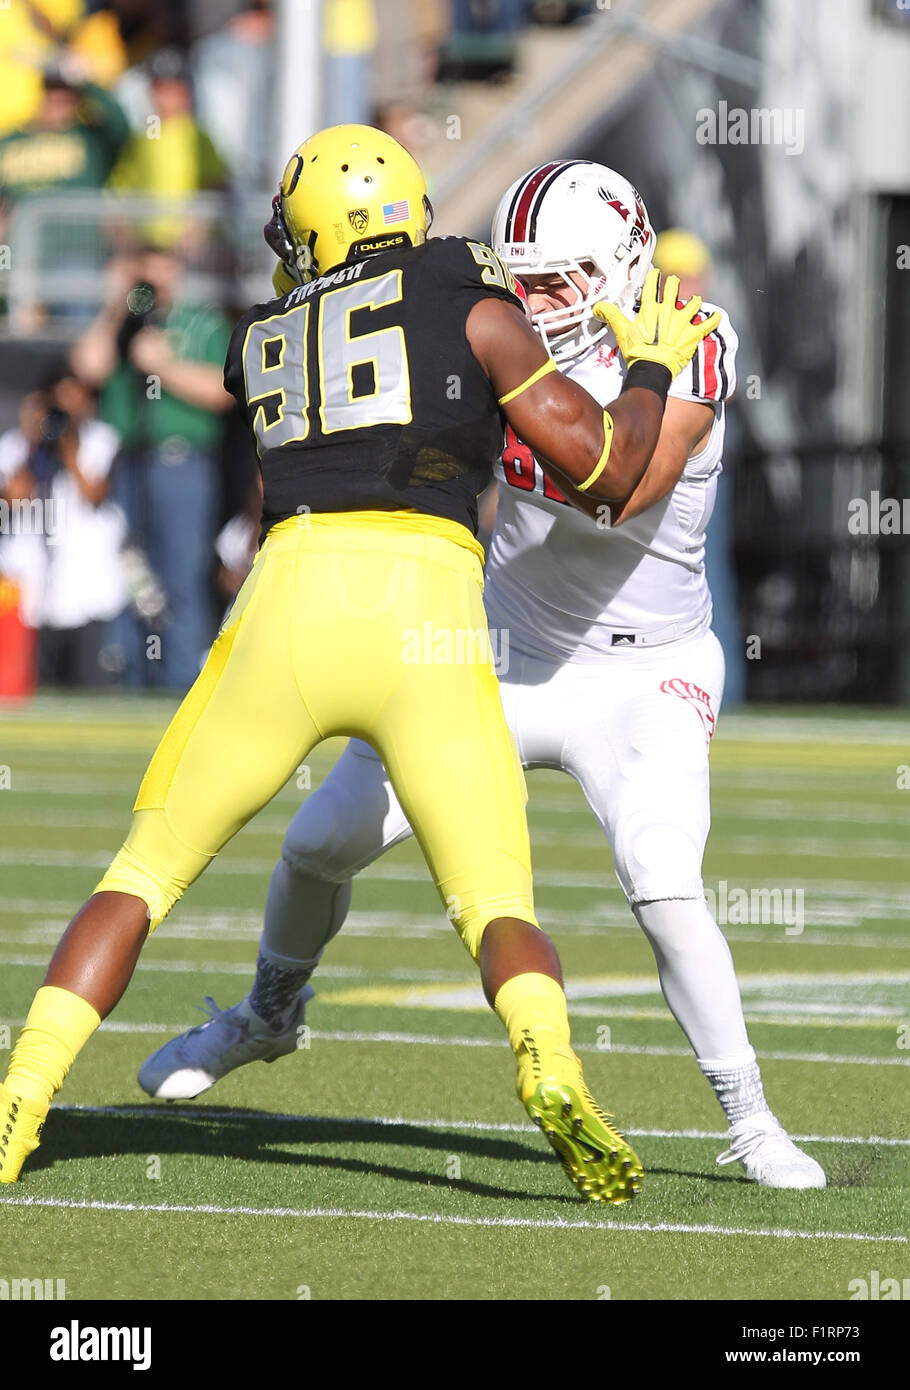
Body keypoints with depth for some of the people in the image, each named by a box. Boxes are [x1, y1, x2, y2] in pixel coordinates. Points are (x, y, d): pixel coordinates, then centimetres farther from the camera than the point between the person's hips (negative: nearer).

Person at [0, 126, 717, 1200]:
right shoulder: (469, 306, 11)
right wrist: (652, 365, 26)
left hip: (286, 621, 2)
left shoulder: (264, 346, 23)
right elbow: (605, 467, 7)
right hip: (427, 626, -2)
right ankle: (551, 1074, -25)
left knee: (144, 875, 16)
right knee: (499, 912, 7)